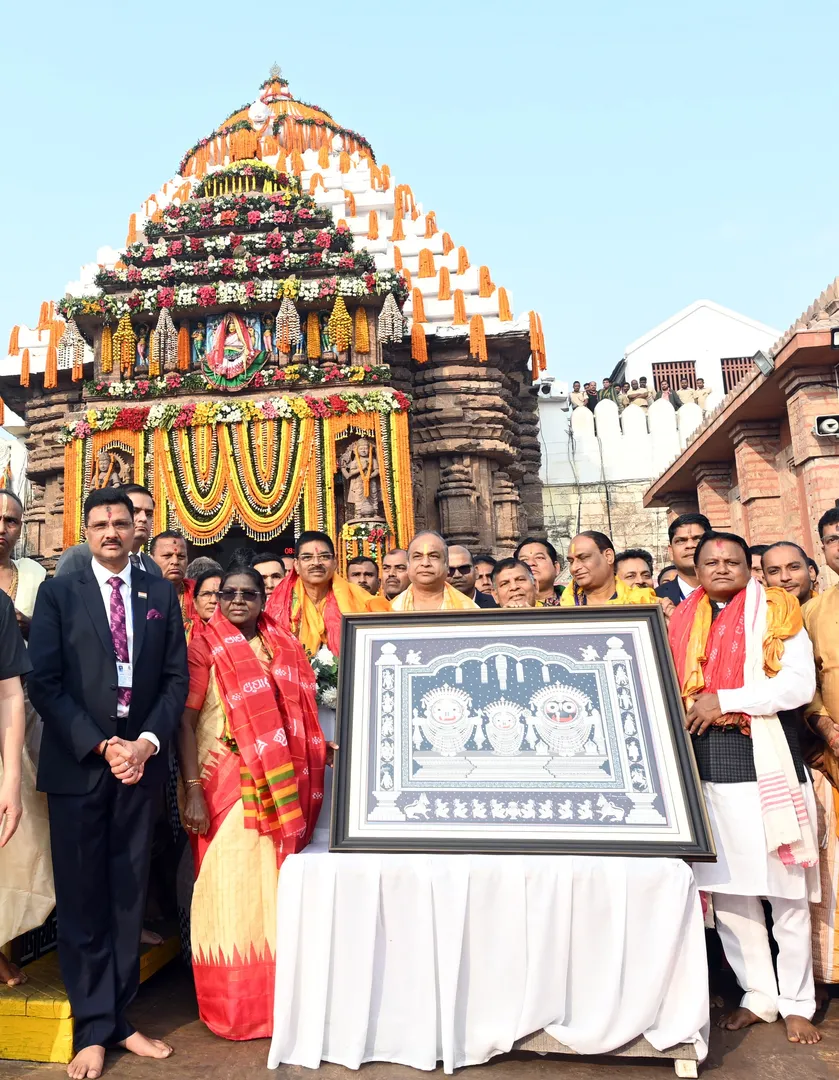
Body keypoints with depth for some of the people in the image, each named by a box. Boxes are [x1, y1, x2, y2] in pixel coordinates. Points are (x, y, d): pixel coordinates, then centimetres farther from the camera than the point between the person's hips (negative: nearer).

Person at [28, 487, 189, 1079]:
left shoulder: (161, 594, 7)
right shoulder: (58, 593, 2)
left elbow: (177, 677, 5)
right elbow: (44, 682, -5)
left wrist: (147, 743, -8)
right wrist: (101, 746, -12)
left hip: (141, 762, 2)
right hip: (78, 764, -1)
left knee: (129, 895, 11)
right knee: (82, 898, 7)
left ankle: (120, 1017, 26)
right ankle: (93, 1029, 22)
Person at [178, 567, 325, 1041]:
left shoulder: (284, 647, 8)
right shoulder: (206, 646, -5)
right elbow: (186, 720, -10)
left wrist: (323, 747, 1)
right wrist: (193, 789, -17)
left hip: (280, 786, 4)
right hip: (225, 782, -4)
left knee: (272, 882, 13)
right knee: (231, 885, 2)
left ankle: (272, 996, 31)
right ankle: (232, 1004, 21)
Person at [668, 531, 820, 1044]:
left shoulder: (774, 609, 0)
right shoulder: (684, 620, 11)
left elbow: (800, 683, -10)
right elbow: (675, 688, 13)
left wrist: (723, 701, -14)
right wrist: (693, 711, -8)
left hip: (767, 763, -3)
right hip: (707, 768, 3)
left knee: (786, 891, 6)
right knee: (728, 888, 10)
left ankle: (797, 1002, 24)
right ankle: (759, 995, 27)